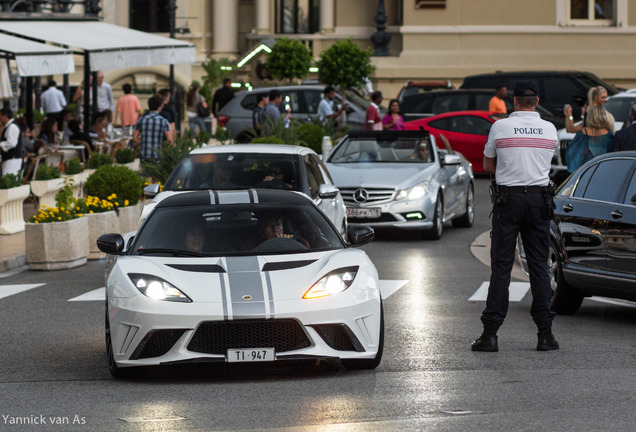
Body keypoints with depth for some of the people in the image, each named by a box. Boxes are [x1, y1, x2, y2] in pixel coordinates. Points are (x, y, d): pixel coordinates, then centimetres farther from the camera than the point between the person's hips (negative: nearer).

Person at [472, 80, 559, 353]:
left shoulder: (500, 127, -4)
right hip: (539, 199, 2)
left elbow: (488, 165, 8)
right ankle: (545, 333, 5)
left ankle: (490, 333, -3)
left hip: (508, 198, -2)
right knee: (539, 266, 7)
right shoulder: (550, 130, 3)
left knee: (501, 266, 0)